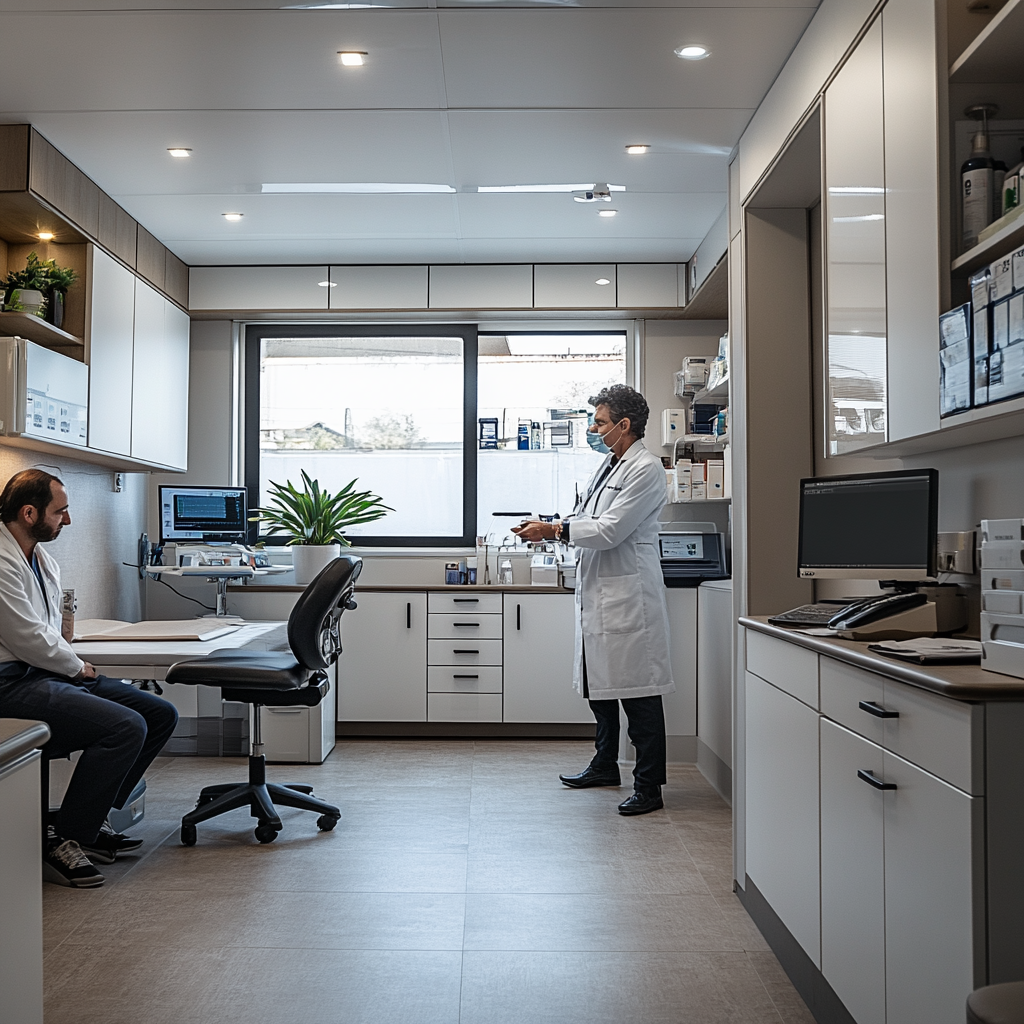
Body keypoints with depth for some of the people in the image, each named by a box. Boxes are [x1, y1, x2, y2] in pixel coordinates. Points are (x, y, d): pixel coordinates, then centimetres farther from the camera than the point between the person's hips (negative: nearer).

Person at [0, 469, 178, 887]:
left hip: (50, 670, 10)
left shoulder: (42, 558, 17)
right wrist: (77, 667, -2)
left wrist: (75, 665, 5)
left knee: (160, 714, 2)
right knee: (126, 726, -27)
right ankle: (60, 842, -13)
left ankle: (88, 819, 9)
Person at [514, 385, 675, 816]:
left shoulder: (645, 469, -13)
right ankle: (605, 765, 34)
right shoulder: (608, 464, 16)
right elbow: (585, 517, 19)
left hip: (628, 593, -10)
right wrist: (550, 527, 1)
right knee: (598, 682, 18)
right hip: (597, 591, 10)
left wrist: (553, 530, -13)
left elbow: (610, 530, -19)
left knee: (637, 690, -4)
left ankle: (648, 786, 5)